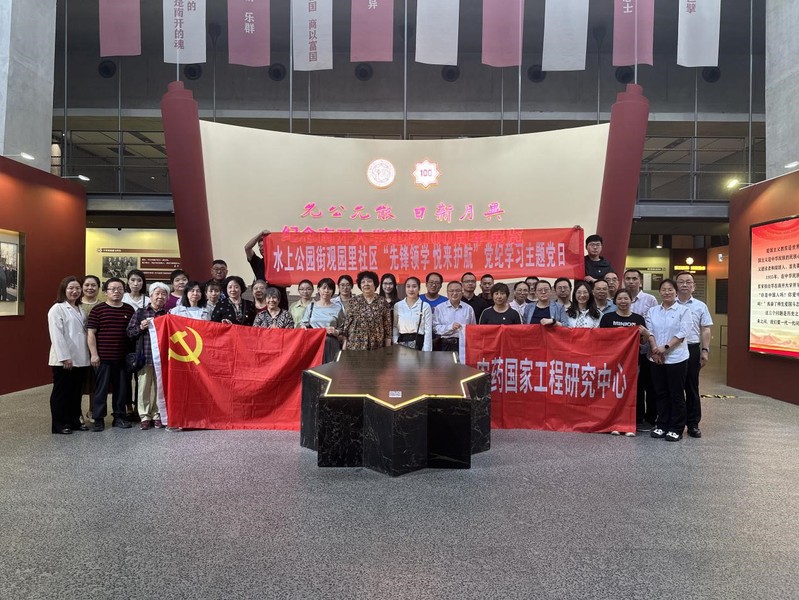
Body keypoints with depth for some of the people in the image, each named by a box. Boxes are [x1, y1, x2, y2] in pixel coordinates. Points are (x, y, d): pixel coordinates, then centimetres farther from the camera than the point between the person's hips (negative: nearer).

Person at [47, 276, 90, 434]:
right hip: (64, 360, -7)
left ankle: (74, 421, 22)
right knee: (61, 392, 3)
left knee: (76, 391, 12)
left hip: (80, 359, 7)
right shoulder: (57, 309, -6)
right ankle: (59, 424, 10)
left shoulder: (80, 309, 15)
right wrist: (64, 357, -19)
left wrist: (88, 354, 8)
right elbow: (57, 335, -14)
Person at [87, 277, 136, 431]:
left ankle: (119, 417, 20)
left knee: (122, 388, 9)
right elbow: (91, 333, -2)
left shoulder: (129, 310, 8)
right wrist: (94, 354, -8)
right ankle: (98, 419, 11)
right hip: (103, 357, -3)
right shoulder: (98, 310, -1)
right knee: (101, 388, 2)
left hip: (123, 357, 3)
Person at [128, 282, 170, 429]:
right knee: (144, 386, 2)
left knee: (160, 386, 4)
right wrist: (140, 327, -9)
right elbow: (129, 332, 9)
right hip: (145, 356, 0)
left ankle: (157, 416, 16)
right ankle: (145, 416, 12)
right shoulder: (140, 313, 8)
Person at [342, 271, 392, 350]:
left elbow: (387, 325, 4)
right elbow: (347, 323, 5)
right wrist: (344, 345, 2)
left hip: (376, 346, 0)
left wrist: (388, 349, 1)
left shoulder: (383, 303, 4)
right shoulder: (353, 302, 5)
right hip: (355, 345, 0)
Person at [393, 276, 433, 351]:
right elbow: (395, 327, 9)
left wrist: (426, 352, -10)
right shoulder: (397, 306, 5)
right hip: (402, 343, 2)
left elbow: (428, 330, -5)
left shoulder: (425, 306, -3)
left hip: (419, 343, -2)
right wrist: (395, 344, -2)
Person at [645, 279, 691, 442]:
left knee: (676, 394, 2)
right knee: (660, 393, 10)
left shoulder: (683, 310, 0)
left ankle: (676, 429, 10)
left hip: (676, 358, -3)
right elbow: (650, 332, 3)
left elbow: (682, 333, -9)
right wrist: (655, 349, -12)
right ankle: (661, 425, 19)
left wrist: (666, 347, -18)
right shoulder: (652, 311, 10)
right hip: (656, 358, 4)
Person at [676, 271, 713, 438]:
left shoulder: (700, 306, 7)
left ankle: (693, 424, 14)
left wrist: (705, 350, -2)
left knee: (692, 387, 6)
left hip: (692, 349, 0)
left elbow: (705, 330, 6)